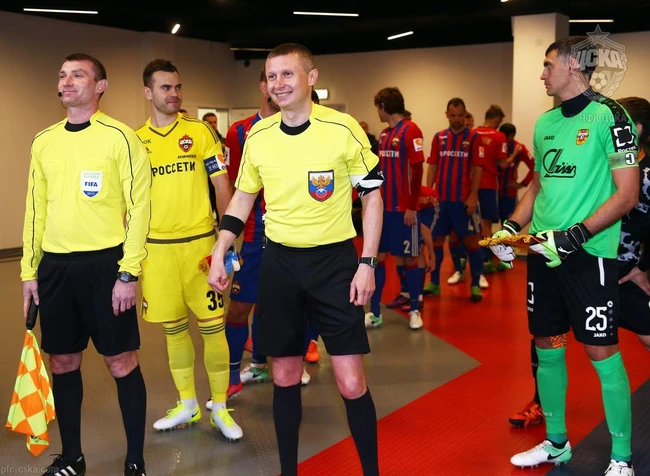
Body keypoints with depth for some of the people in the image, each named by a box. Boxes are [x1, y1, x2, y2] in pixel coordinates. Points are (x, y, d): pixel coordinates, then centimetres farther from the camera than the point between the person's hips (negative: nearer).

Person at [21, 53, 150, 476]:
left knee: (121, 362, 2)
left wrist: (129, 272, -13)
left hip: (104, 263, -5)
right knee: (63, 363, 12)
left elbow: (138, 207, -9)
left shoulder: (120, 137, -6)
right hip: (55, 265, 5)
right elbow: (36, 209, 15)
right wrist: (29, 270, 11)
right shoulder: (44, 141, 11)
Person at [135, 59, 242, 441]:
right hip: (156, 248, 2)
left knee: (213, 326, 1)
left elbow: (222, 185, 0)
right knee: (174, 329, 12)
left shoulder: (200, 131, 0)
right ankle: (187, 405, 28)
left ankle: (220, 408, 16)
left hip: (199, 243, -2)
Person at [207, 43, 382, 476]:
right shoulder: (257, 136, 1)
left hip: (335, 260, -3)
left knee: (351, 383, -4)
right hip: (279, 262, 3)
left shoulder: (343, 128, -10)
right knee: (285, 377, 10)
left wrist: (367, 264, -8)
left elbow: (372, 195, -2)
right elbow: (242, 197, 14)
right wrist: (219, 255, 7)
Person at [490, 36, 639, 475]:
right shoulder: (545, 122, 13)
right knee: (547, 348, 13)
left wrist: (575, 236, -21)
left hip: (589, 254, -7)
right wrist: (511, 227, 6)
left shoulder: (608, 116, -8)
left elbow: (628, 194, -12)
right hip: (543, 253, 7)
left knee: (602, 352, 0)